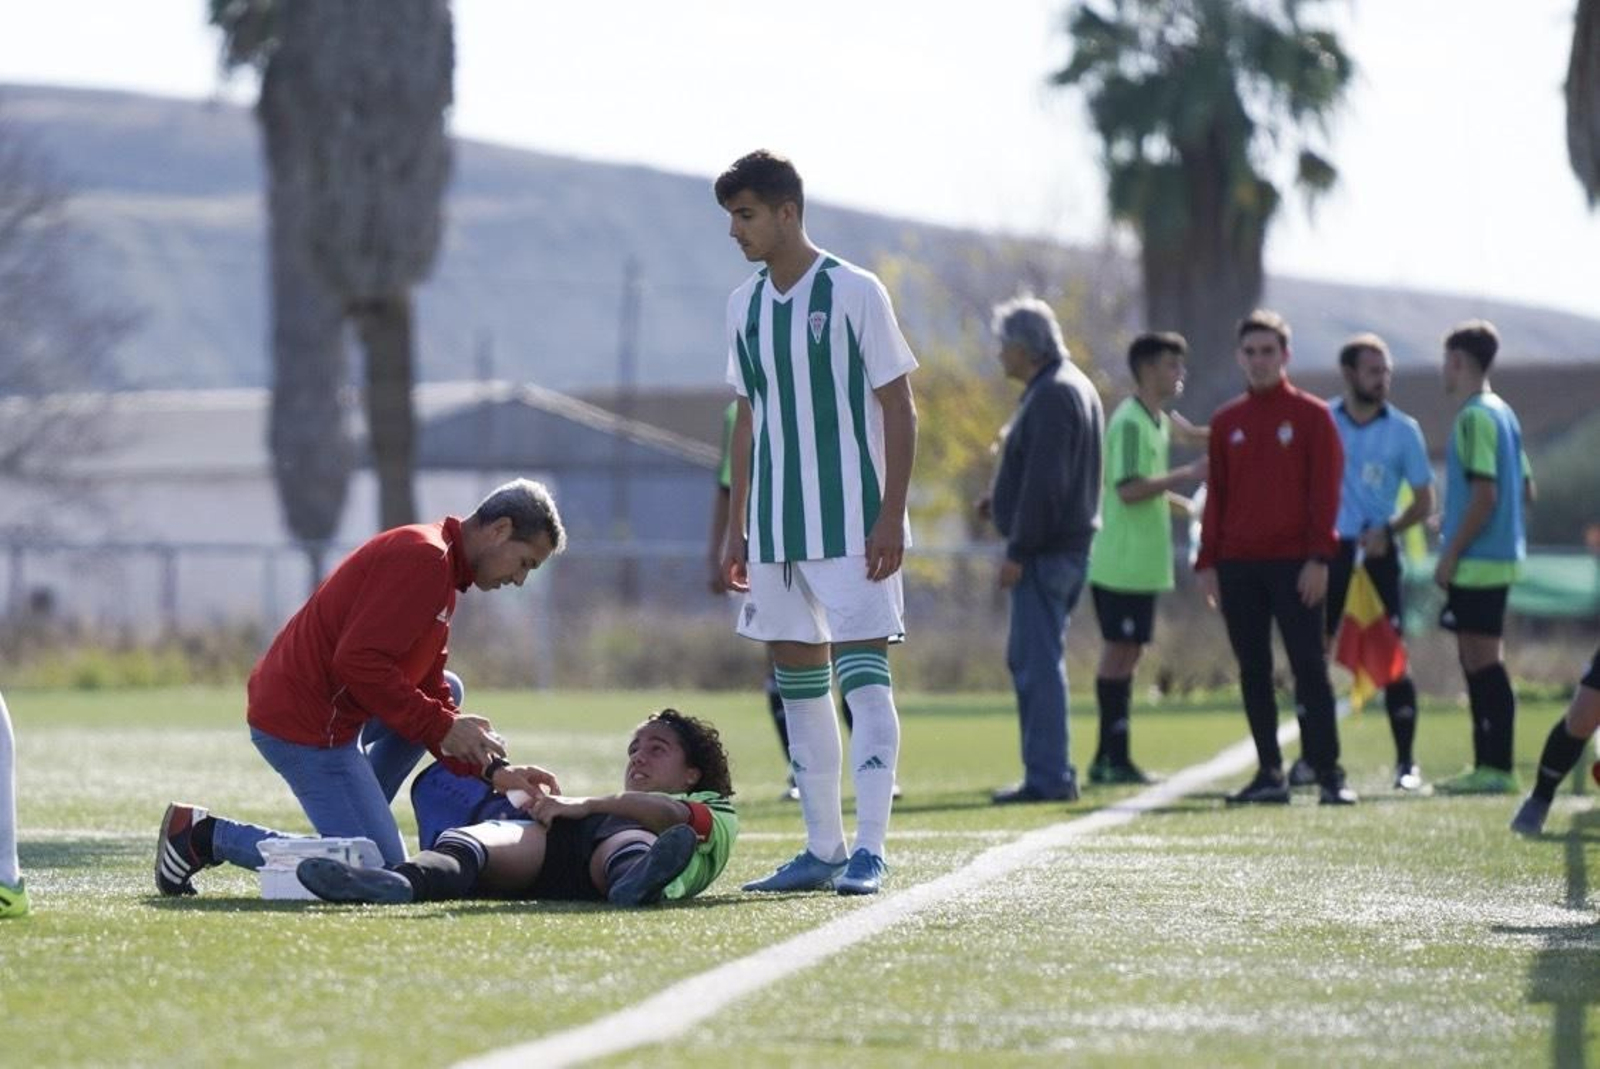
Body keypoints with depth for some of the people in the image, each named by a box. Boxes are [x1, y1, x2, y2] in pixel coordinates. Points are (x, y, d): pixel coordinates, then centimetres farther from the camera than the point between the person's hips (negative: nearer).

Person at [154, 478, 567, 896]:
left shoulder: (438, 566, 18)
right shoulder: (423, 558, -15)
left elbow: (432, 695, 18)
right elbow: (359, 661, -23)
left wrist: (492, 770, 8)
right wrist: (440, 726, -17)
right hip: (307, 725, -11)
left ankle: (357, 820, 13)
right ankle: (204, 835, -7)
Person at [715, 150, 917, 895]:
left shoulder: (854, 294, -7)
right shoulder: (744, 304, 10)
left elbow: (898, 410, -7)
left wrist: (890, 517, -14)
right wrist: (736, 530, 13)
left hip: (850, 527, -6)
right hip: (776, 531, 7)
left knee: (864, 677, -10)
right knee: (798, 684, 8)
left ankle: (869, 851, -10)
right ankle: (822, 849, 15)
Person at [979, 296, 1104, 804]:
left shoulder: (1052, 396, -16)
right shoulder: (1074, 387, 17)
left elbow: (1045, 482, -21)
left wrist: (1018, 550, -20)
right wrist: (1003, 501, 16)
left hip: (1047, 550, -11)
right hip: (1071, 543, 11)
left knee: (1038, 661, -8)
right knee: (1028, 658, 16)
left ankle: (1048, 777, -7)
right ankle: (1053, 769, 18)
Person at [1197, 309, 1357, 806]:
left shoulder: (1311, 415, 2)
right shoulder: (1226, 422, 12)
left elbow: (1325, 490, -3)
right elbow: (1216, 496, 14)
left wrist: (1319, 558, -11)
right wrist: (1207, 561, 6)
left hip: (1295, 563, -4)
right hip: (1238, 567, 4)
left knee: (1309, 667, -6)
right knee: (1253, 672, 5)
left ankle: (1329, 772, -5)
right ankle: (1269, 774, 9)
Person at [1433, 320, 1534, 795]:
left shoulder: (1474, 418, -14)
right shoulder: (1503, 414, 15)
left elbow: (1485, 494, -20)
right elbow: (1525, 490, 19)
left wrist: (1451, 554, -16)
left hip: (1476, 560, -10)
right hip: (1501, 555, 10)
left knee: (1483, 661, -8)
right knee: (1478, 661, 13)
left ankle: (1498, 769, -8)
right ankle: (1487, 765, 16)